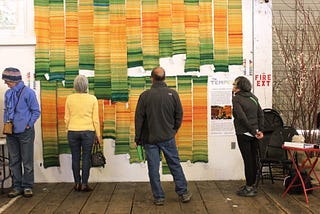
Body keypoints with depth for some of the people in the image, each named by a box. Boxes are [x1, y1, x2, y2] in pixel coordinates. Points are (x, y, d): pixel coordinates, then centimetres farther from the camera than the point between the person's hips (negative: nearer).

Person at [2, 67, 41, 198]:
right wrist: (6, 122, 6)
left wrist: (28, 125, -9)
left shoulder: (28, 92, -10)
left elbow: (36, 111, -6)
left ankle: (27, 187, 15)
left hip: (25, 132, -6)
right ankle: (17, 187, 21)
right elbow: (6, 110, 19)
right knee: (14, 161, 11)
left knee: (27, 161, 4)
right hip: (11, 133, 6)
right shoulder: (8, 93, 7)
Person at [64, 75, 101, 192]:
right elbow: (95, 119, -1)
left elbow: (67, 118, 5)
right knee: (86, 157, 6)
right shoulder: (92, 99, -4)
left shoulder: (69, 98, 0)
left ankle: (77, 183, 17)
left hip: (73, 132, 2)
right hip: (88, 131, -1)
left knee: (75, 157, 10)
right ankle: (84, 184, 9)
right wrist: (98, 134, 6)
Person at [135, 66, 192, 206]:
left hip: (150, 138, -1)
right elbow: (179, 115, 3)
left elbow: (139, 118, -3)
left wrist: (137, 138, 6)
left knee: (153, 168, 7)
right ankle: (183, 193, 20)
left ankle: (158, 197, 13)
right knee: (175, 164, 13)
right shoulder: (173, 94, -4)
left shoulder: (145, 95, -8)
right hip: (168, 137, 1)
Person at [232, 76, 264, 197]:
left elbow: (242, 117, -18)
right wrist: (259, 130, 2)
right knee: (253, 159, 13)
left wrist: (253, 131, -12)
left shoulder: (236, 98, -10)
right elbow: (261, 114, 6)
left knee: (248, 160, -1)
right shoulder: (253, 97, 10)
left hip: (243, 134, -7)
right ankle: (252, 185, 25)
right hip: (253, 134, 7)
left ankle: (249, 188, 7)